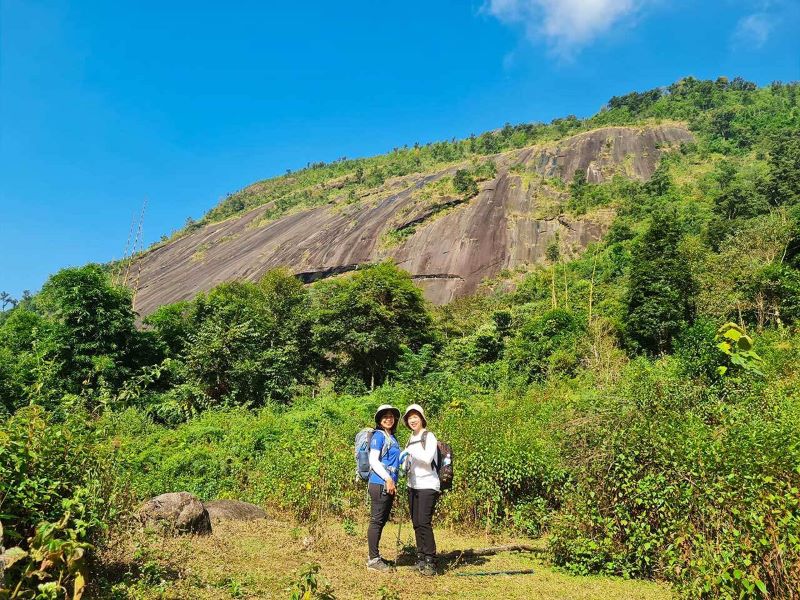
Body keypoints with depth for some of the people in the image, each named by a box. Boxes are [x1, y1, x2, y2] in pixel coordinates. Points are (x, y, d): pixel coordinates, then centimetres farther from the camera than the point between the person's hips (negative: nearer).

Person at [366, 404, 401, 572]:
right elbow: (373, 460, -14)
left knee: (382, 520, 14)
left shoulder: (392, 438, 17)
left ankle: (374, 556, 23)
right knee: (377, 521, -3)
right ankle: (373, 560, 3)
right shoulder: (379, 436, -8)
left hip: (389, 484, 9)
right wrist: (388, 479, -18)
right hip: (380, 484, -9)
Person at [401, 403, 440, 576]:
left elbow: (427, 458, -21)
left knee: (424, 522, -13)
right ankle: (421, 558, 15)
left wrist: (410, 451, -16)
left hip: (427, 485, -7)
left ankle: (430, 561, -8)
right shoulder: (411, 439, 15)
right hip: (413, 486, 7)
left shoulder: (429, 437, -7)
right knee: (416, 523, 7)